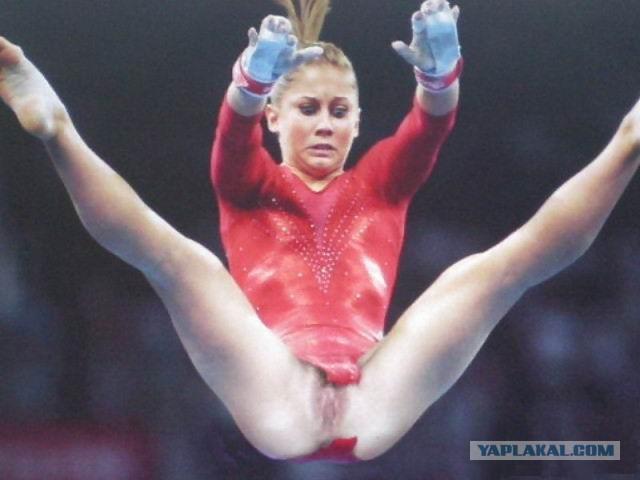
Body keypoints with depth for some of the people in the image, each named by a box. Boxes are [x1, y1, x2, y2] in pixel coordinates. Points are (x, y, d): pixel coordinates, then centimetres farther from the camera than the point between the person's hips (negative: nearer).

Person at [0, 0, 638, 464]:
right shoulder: (250, 189, 22)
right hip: (277, 399, -2)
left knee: (497, 268, -10)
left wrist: (439, 76, -22)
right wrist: (255, 79, -30)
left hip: (372, 403, 2)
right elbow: (235, 132, -4)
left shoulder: (378, 187, 27)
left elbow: (430, 129, 5)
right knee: (179, 258, -19)